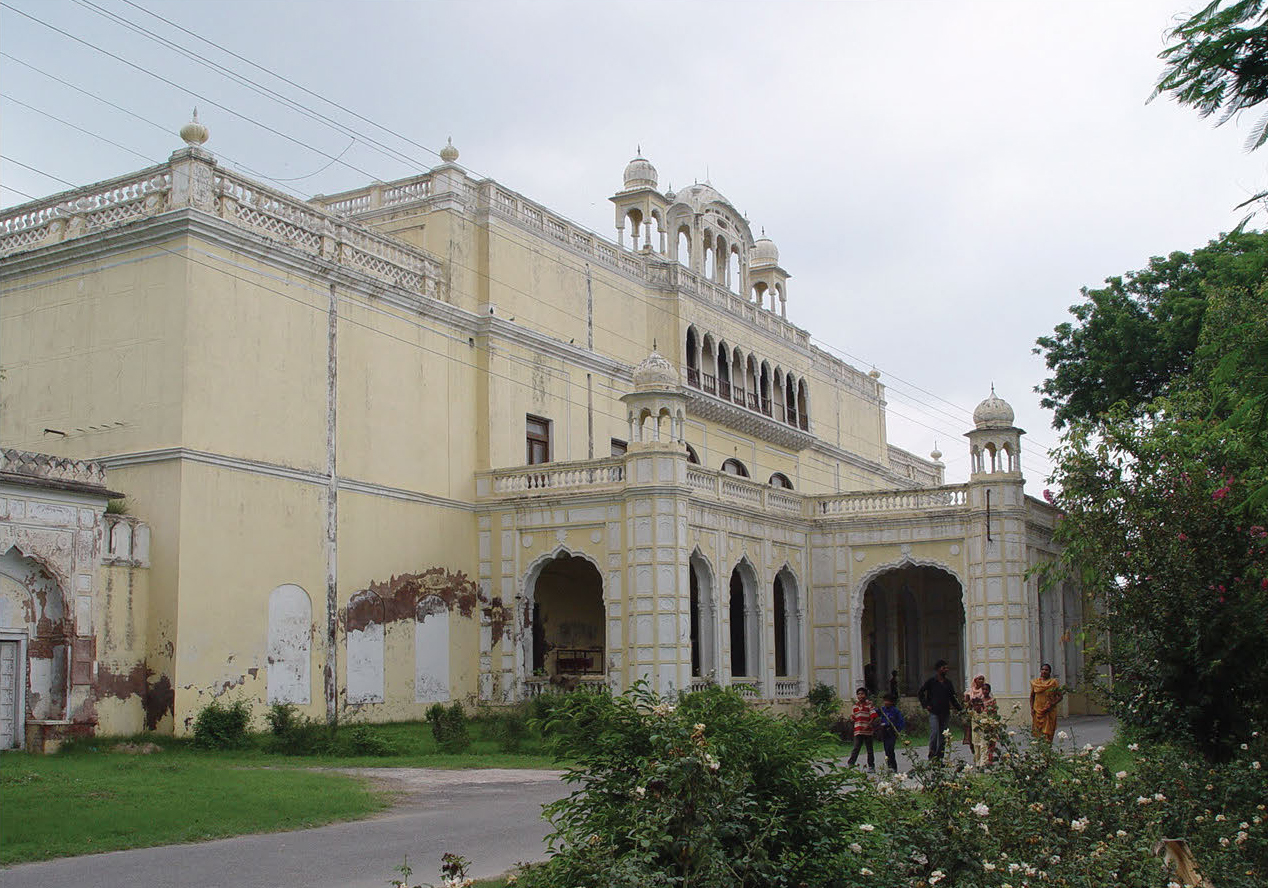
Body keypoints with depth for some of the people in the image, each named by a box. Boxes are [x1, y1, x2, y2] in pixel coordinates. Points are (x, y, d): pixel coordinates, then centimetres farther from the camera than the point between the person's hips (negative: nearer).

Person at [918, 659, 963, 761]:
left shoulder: (948, 682, 12)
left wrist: (960, 708, 9)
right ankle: (931, 755, -7)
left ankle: (939, 757, 10)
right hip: (934, 712, -4)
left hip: (946, 713, 4)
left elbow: (953, 697, 19)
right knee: (934, 732, -17)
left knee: (943, 737, 3)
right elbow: (920, 694, 6)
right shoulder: (931, 681, 0)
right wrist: (925, 705, -2)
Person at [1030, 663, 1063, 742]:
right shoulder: (1035, 682, 7)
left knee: (1047, 733, -4)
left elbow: (1060, 696, 0)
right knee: (1037, 733, 0)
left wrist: (1052, 704, -14)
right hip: (1037, 711, 2)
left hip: (1049, 712, -2)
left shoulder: (1053, 682, 0)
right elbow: (1032, 696, 14)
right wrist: (1032, 708, 4)